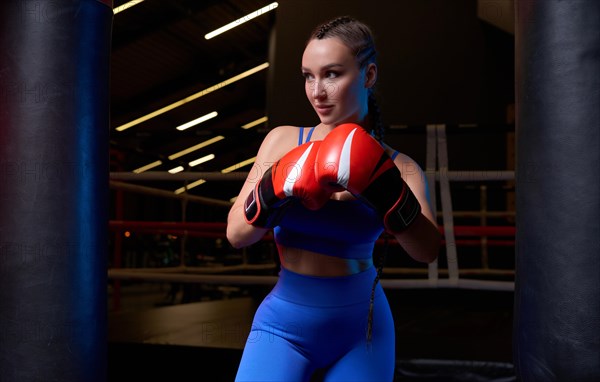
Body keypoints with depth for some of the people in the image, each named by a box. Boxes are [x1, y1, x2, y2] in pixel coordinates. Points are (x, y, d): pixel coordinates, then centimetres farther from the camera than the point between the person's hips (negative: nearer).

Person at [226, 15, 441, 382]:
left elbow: (427, 250, -17)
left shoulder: (399, 168, -4)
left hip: (362, 329, 1)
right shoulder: (284, 141, -2)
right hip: (285, 325, 0)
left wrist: (384, 187, -31)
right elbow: (236, 234, -6)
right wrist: (277, 187, -23)